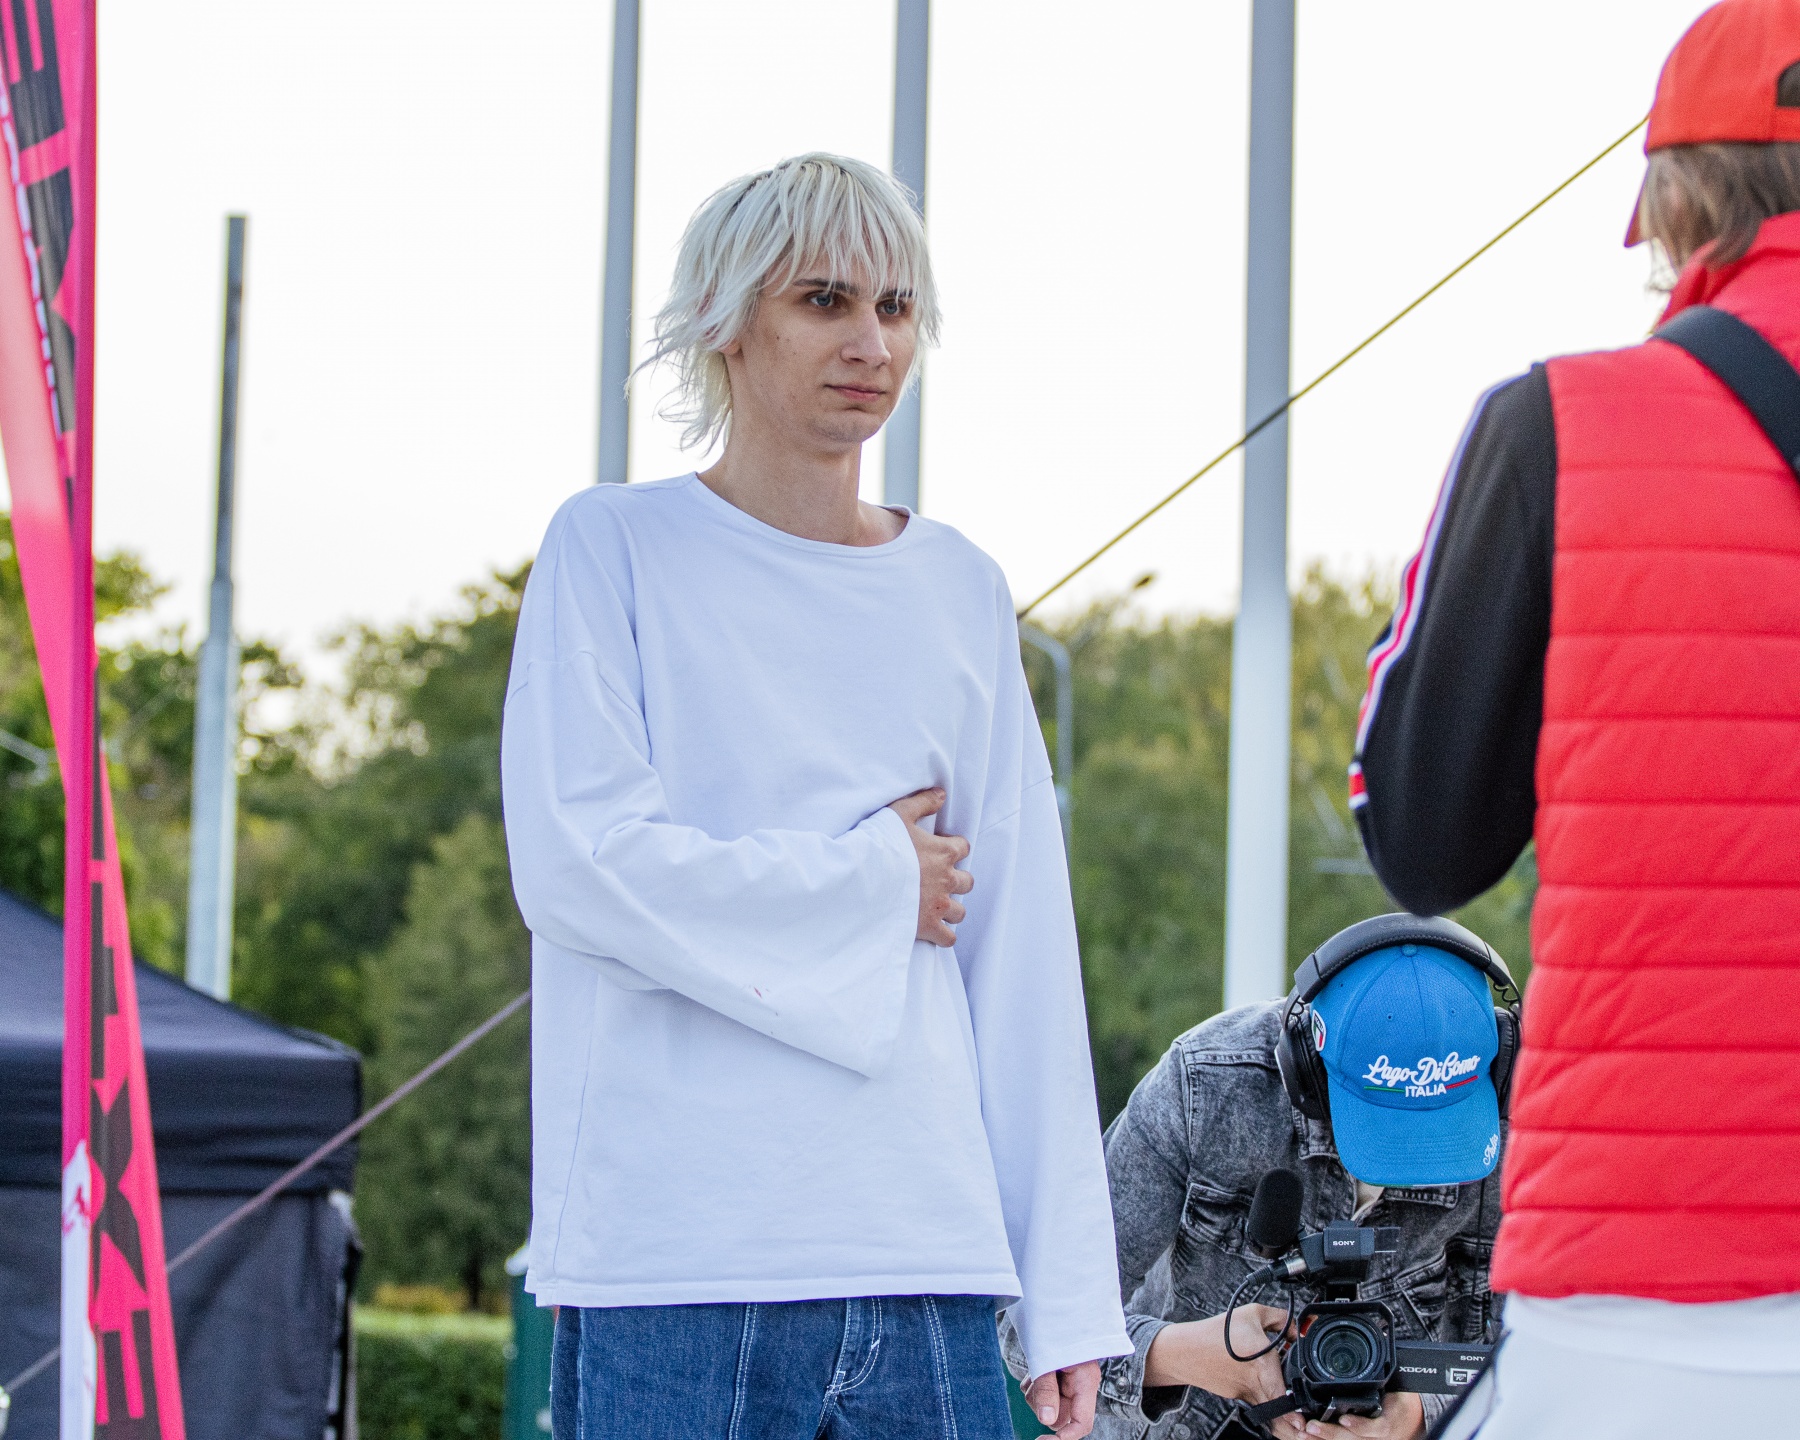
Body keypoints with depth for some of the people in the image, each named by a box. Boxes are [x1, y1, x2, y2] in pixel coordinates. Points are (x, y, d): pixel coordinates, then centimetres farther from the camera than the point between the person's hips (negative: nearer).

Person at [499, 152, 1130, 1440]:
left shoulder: (962, 592, 15)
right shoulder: (616, 547, 3)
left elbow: (1023, 954, 12)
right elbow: (573, 864, -9)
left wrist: (1069, 1291, 7)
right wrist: (873, 884, -2)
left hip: (930, 1253, 4)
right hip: (676, 1269, -4)